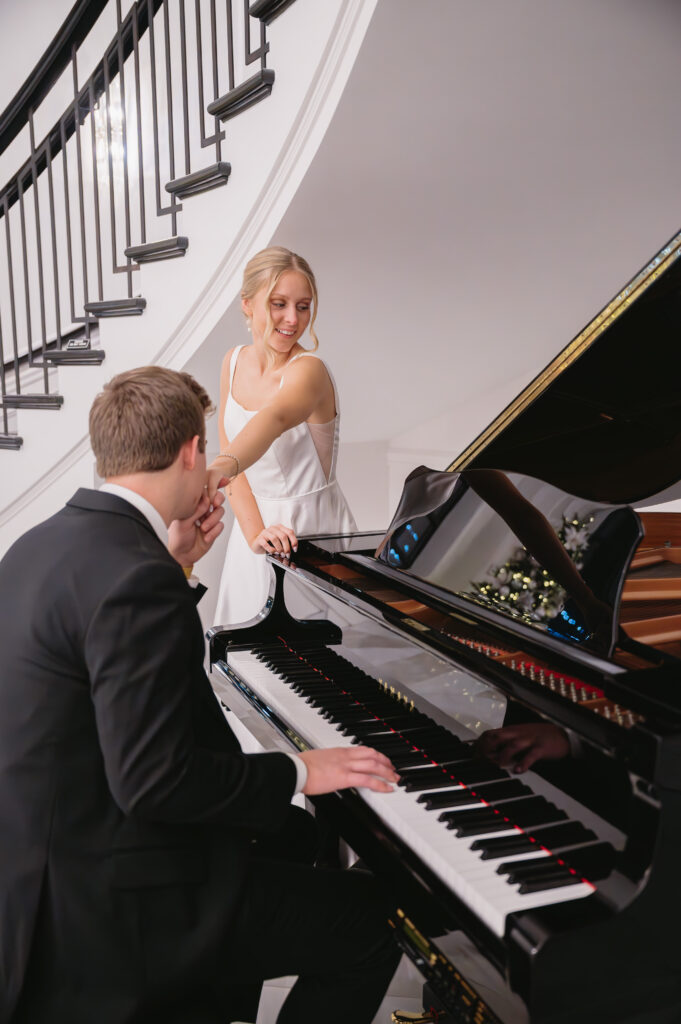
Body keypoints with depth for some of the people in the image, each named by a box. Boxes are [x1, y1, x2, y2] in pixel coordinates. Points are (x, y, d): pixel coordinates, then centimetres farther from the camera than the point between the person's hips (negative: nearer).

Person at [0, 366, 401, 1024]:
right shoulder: (135, 577, -26)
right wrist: (299, 772, -16)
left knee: (294, 846, 25)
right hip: (105, 904, -10)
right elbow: (155, 780, -28)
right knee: (369, 920, -5)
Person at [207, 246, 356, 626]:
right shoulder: (235, 362, 1)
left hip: (312, 533, -6)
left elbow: (274, 418, -42)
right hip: (257, 525, 6)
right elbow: (229, 448, -2)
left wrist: (221, 468, -62)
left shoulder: (307, 370, -20)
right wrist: (253, 531, -17)